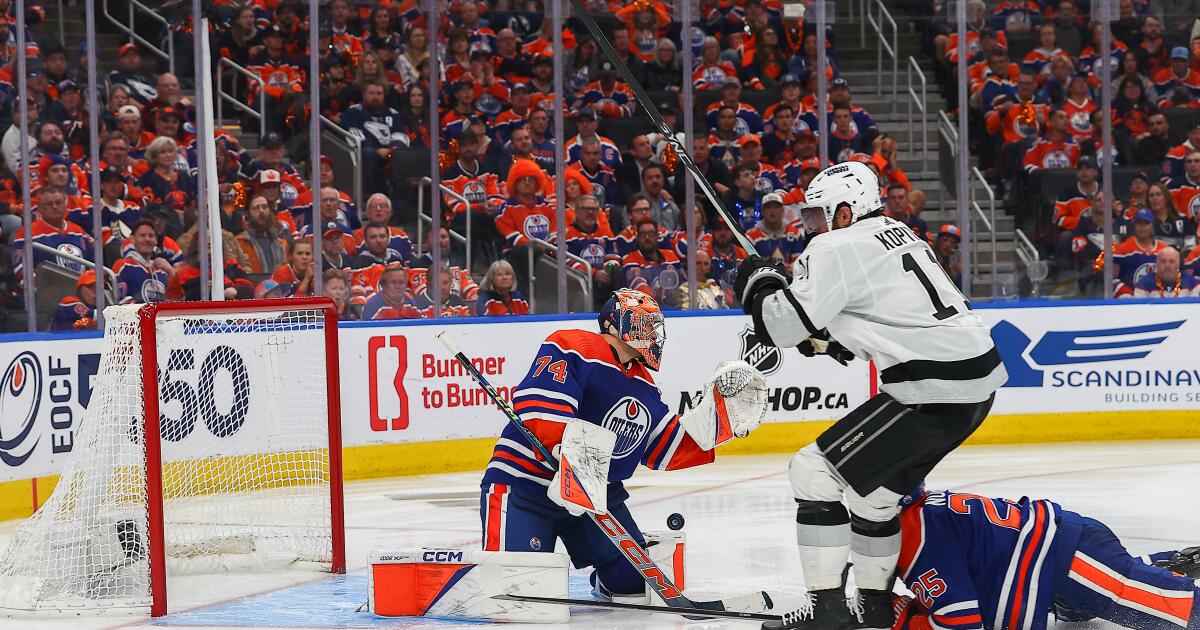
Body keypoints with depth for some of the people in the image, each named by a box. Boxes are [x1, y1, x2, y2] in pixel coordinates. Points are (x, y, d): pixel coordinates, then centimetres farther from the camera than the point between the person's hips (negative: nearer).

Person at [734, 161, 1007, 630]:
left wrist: (761, 283, 4)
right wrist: (829, 338, 23)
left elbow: (786, 324, -15)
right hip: (978, 384, 10)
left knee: (816, 469, -3)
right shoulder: (895, 232, 20)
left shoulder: (835, 249, -8)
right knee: (874, 485, 24)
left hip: (934, 392, -10)